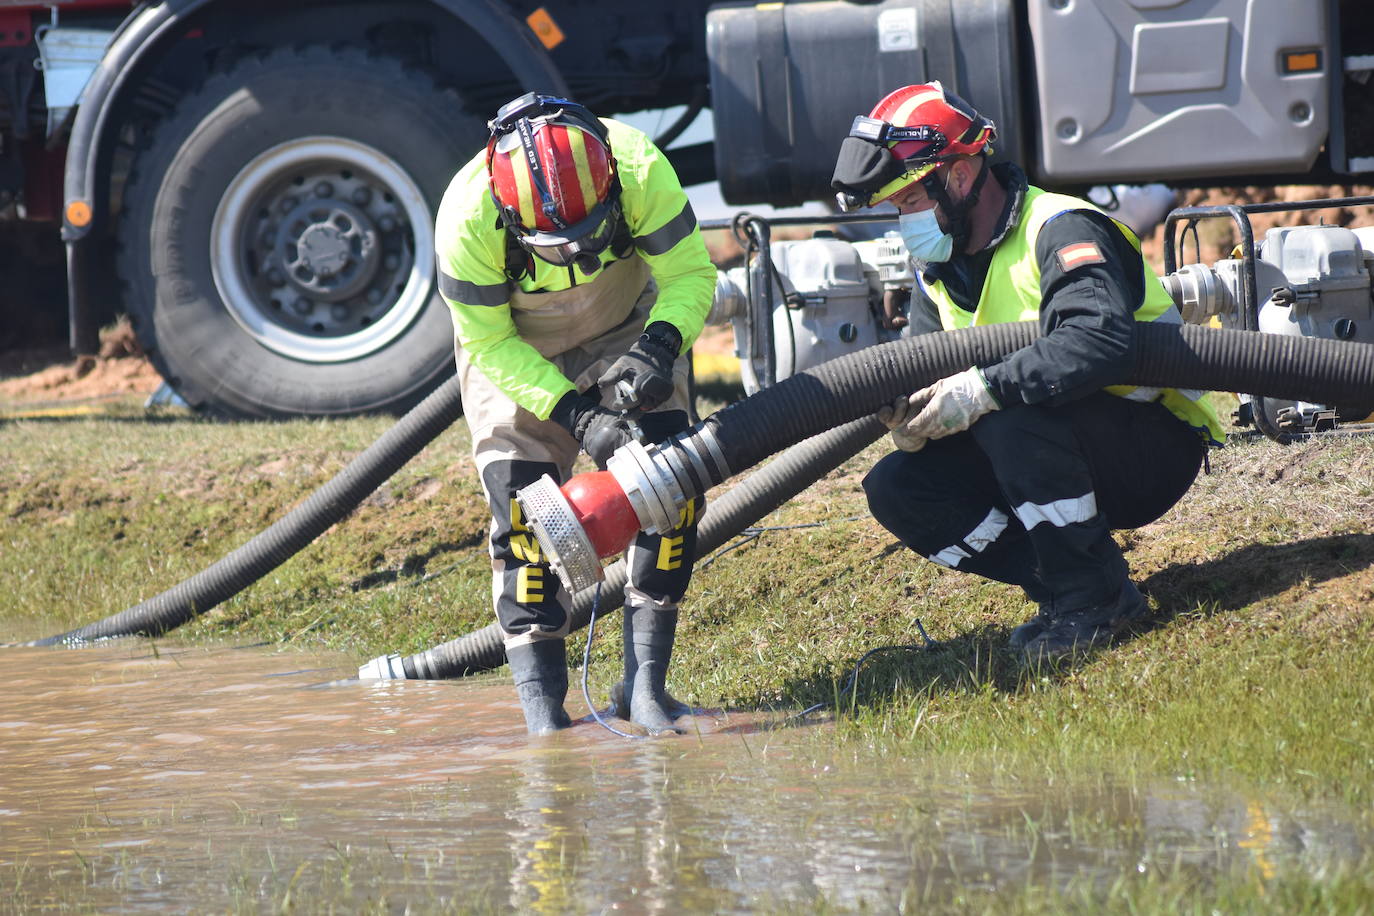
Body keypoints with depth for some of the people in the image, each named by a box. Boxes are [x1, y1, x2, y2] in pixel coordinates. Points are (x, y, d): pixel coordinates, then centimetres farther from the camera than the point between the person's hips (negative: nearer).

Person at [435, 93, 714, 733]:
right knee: (523, 509, -14)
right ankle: (540, 699, -9)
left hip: (625, 329, 2)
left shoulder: (640, 171, -35)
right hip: (514, 352, -1)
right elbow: (489, 345, -23)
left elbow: (691, 274, -20)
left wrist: (661, 344, -39)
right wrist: (574, 413, -34)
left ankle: (645, 681, -7)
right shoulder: (468, 218, -37)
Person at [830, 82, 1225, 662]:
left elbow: (1101, 341, -38)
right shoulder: (938, 266, 8)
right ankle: (1069, 587, -7)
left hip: (1153, 449, -8)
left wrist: (981, 390, -39)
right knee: (895, 487, -8)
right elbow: (922, 365, 6)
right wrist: (907, 415, -18)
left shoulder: (1058, 230, -21)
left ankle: (1092, 597, -20)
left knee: (1013, 417, -35)